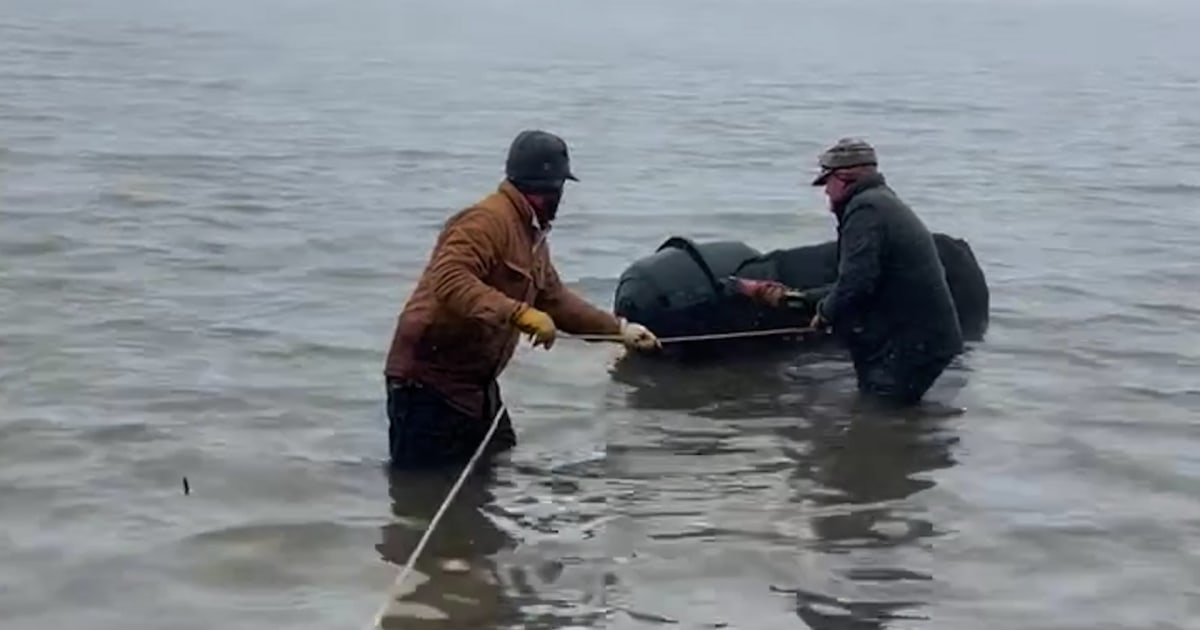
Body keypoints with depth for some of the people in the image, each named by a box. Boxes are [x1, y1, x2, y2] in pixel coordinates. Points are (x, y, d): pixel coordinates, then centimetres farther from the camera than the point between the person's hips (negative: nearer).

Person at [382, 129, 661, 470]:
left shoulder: (532, 237, 16)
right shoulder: (487, 221, -18)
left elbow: (555, 299, 25)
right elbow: (449, 281, -33)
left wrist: (619, 328, 24)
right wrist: (520, 313, -40)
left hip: (475, 382, 10)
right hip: (430, 381, -10)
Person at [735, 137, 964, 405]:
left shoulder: (865, 209, -15)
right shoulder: (885, 203, 20)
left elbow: (856, 283, -25)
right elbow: (864, 280, 25)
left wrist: (825, 313, -5)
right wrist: (801, 298, 30)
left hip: (911, 346, -10)